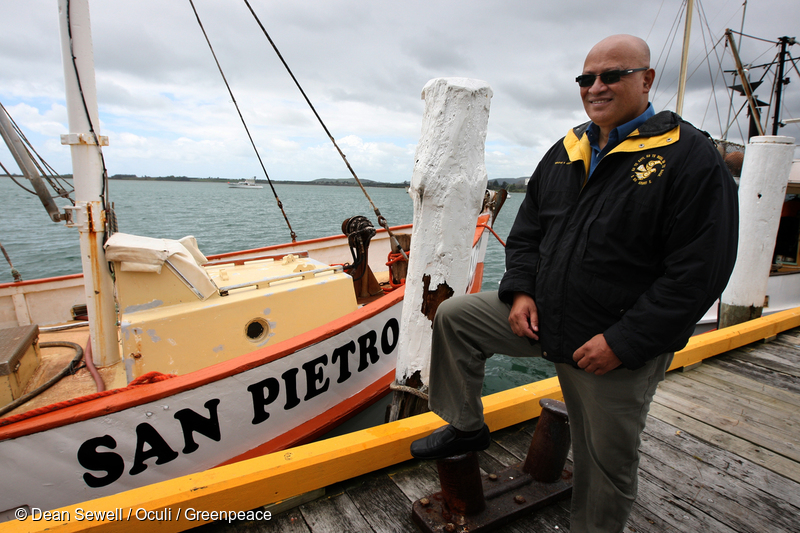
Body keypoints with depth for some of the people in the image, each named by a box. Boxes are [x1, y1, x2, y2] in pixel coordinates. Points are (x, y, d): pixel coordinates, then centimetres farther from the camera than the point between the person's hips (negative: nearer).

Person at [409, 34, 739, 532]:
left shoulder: (690, 156, -12)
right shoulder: (567, 151, 6)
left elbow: (699, 271, -18)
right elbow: (527, 229, 13)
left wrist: (623, 342, -21)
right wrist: (521, 290, -3)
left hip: (621, 348, -5)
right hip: (543, 315, 6)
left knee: (606, 464, 11)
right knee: (454, 316, 1)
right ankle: (466, 426, 17)